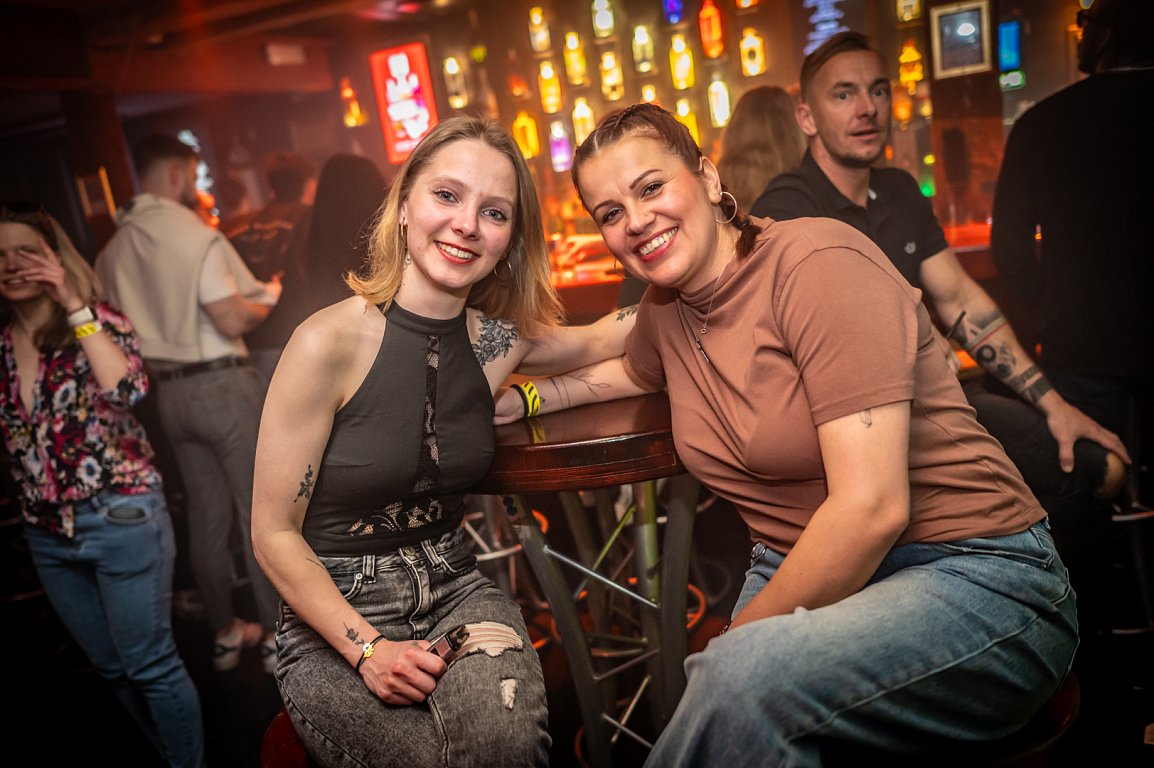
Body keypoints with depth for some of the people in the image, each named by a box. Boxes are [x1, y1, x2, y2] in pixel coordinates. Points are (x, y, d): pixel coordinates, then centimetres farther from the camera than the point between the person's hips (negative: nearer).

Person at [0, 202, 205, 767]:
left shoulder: (96, 324, -7)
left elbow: (128, 389, -27)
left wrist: (75, 307, -23)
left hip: (120, 520, -6)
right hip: (46, 534, 6)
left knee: (150, 665, 2)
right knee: (111, 667, 19)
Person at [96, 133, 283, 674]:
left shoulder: (113, 250, 8)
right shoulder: (194, 235, -14)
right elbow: (232, 320, -18)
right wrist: (267, 298, 0)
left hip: (169, 394, 7)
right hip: (222, 385, -7)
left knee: (206, 513, 16)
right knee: (260, 509, 2)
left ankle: (225, 632, 27)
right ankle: (280, 634, 9)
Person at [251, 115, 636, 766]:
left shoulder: (498, 340, -3)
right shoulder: (331, 342, -16)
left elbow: (603, 339, 18)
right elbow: (275, 534, -10)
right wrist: (368, 649, -18)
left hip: (457, 594, 3)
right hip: (335, 622, -3)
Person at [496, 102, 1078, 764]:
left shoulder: (818, 261, -16)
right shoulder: (666, 307, 6)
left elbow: (871, 508, -22)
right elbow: (631, 372, 34)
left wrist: (738, 638, -14)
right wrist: (517, 399, 21)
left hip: (973, 575, -5)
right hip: (803, 577, 6)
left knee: (745, 675, -32)